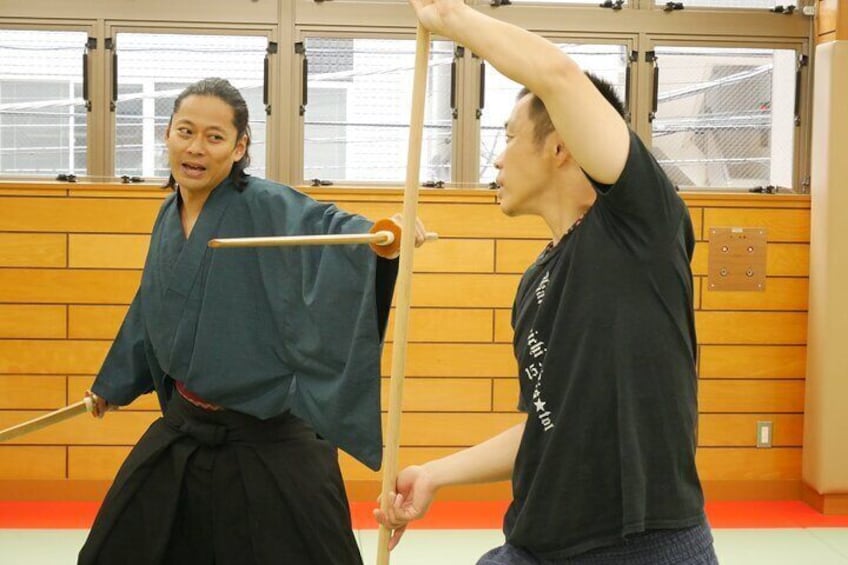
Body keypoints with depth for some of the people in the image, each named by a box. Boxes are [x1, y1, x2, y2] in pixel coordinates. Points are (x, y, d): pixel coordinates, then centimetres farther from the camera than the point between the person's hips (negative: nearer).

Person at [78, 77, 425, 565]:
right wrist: (115, 383, 33)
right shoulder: (171, 216, 6)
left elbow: (334, 230, -35)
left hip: (269, 441, -7)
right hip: (184, 429, 7)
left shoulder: (269, 208, -16)